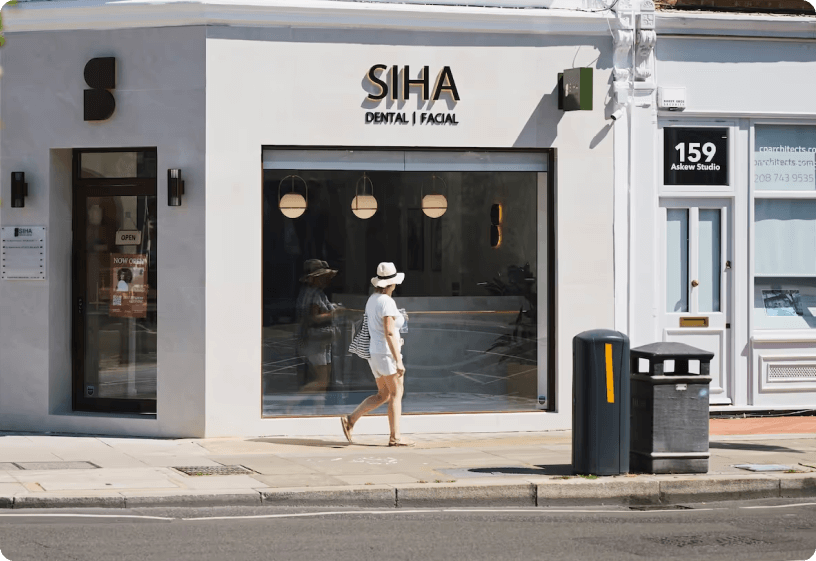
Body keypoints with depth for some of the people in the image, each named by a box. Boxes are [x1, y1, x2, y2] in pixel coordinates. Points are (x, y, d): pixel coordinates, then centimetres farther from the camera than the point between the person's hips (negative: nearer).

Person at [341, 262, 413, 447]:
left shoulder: (372, 300, 12)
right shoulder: (387, 302, -17)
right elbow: (389, 333, -23)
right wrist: (398, 361, -23)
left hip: (375, 353, 9)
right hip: (387, 354, -9)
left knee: (383, 395, 15)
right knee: (396, 394, 1)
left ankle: (350, 420, 7)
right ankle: (395, 437, 4)